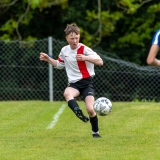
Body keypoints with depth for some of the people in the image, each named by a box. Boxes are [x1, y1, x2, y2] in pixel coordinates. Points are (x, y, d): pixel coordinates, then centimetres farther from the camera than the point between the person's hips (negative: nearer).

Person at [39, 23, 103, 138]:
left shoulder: (84, 49, -9)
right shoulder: (64, 51, 8)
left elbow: (100, 62, -17)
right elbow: (59, 64, 28)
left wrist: (85, 58, -29)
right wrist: (48, 59, 13)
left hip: (87, 82, -4)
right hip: (74, 84, 4)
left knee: (90, 109, -16)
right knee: (67, 93, -34)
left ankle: (95, 132, 9)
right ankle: (79, 114, -51)